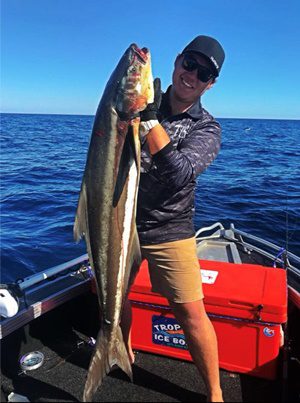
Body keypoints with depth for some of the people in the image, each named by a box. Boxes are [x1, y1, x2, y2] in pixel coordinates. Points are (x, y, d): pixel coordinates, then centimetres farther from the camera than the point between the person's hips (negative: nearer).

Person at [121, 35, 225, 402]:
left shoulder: (206, 129, -6)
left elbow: (179, 173, -25)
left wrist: (149, 118, -29)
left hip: (169, 231, -3)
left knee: (191, 313, -4)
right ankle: (124, 352, 49)